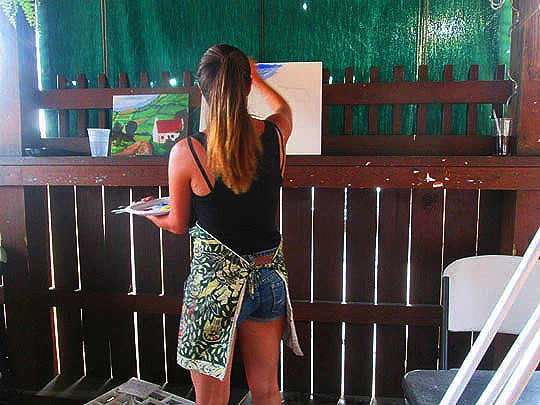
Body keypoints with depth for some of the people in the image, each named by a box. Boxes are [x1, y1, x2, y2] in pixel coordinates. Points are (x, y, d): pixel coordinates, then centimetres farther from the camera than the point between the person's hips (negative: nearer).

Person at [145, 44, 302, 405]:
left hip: (215, 280, -4)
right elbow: (283, 108, 21)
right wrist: (256, 78, 39)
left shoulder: (186, 151, -16)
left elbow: (178, 225, -2)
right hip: (270, 276, 4)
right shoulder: (274, 134, -6)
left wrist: (149, 212, 20)